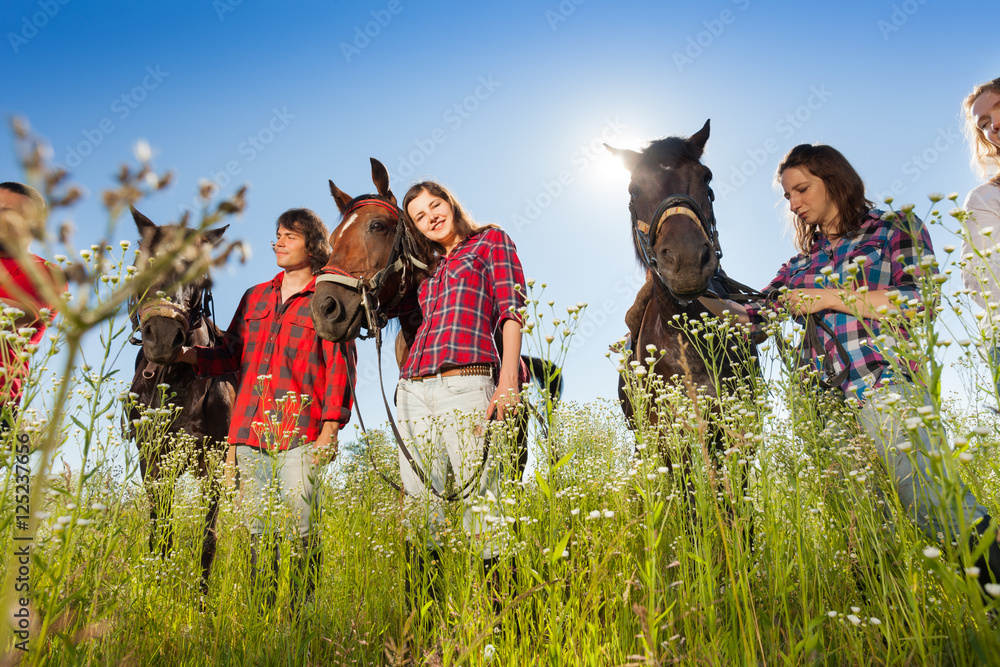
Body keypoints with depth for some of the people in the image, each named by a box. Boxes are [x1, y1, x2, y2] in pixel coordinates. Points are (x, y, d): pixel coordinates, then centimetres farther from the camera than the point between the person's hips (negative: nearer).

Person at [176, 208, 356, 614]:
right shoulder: (255, 298, 20)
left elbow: (340, 367, -3)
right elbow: (232, 355, 22)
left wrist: (330, 429, -11)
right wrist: (189, 355, 4)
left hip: (300, 432, -5)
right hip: (252, 429, 5)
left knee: (301, 526, -6)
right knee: (258, 531, 9)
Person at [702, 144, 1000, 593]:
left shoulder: (895, 229, 10)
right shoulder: (800, 265, 24)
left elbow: (922, 298, -5)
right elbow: (751, 318, 19)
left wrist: (829, 297, -6)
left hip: (885, 386, -4)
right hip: (825, 406, 5)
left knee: (946, 514, -15)